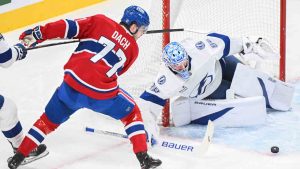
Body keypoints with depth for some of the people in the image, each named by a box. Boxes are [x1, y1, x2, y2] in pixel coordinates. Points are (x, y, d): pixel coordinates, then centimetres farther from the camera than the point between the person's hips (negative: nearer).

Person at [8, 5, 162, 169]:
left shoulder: (100, 22, 9)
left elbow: (69, 27, -1)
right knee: (132, 113, 24)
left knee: (50, 119, 22)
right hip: (102, 95, -1)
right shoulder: (133, 49, 12)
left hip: (73, 84, 1)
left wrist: (37, 34, -1)